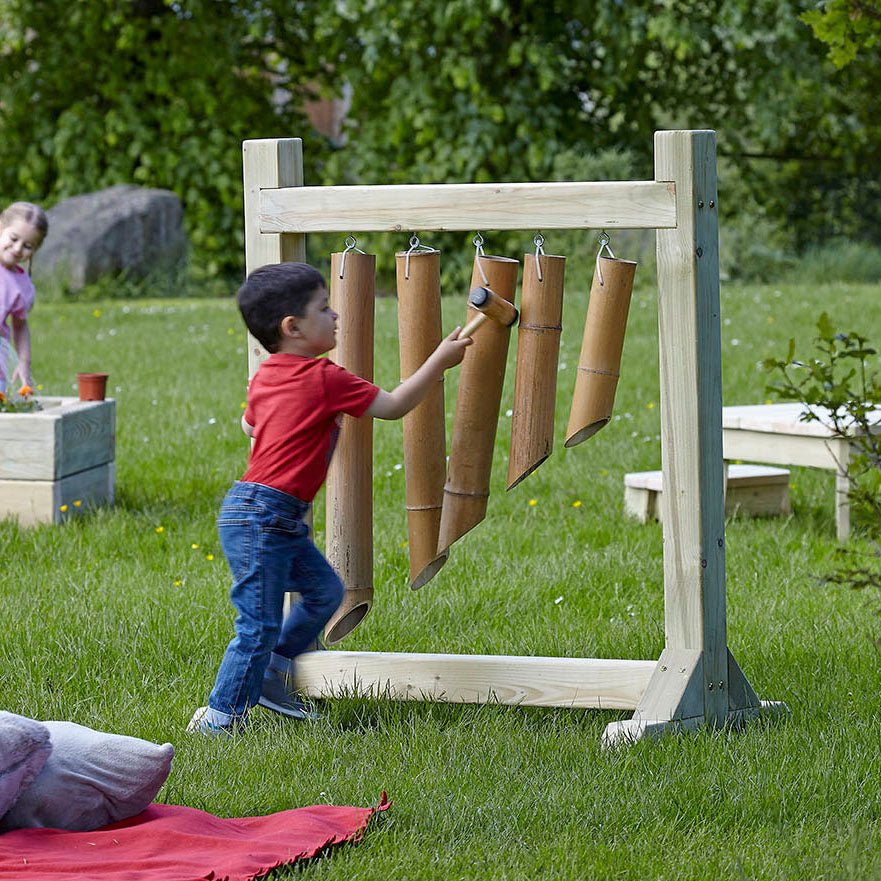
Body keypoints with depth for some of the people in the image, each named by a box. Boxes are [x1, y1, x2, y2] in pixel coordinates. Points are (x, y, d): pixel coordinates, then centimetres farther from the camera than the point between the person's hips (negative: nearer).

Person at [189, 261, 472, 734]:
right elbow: (394, 406, -9)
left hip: (281, 520, 10)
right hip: (260, 517, -10)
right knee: (261, 624, -4)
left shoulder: (265, 376, 10)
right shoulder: (325, 379, -15)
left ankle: (270, 676, 25)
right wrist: (440, 360, -2)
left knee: (324, 590, 17)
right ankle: (218, 718, 4)